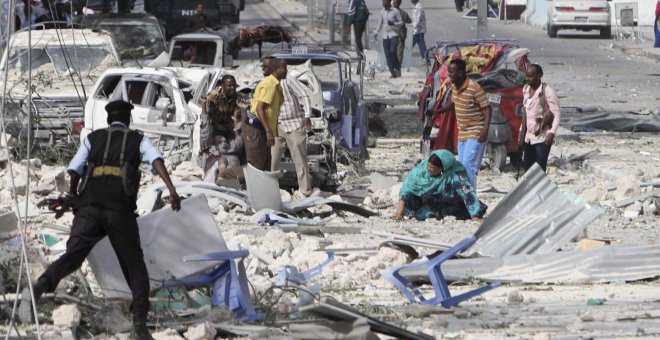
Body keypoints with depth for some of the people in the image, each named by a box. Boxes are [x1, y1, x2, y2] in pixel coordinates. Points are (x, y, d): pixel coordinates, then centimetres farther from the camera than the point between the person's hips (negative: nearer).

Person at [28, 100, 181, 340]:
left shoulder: (92, 139, 22)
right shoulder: (138, 140, 19)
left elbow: (74, 170, 9)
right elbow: (156, 160, -2)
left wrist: (72, 198, 26)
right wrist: (171, 189, -13)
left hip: (89, 206, 1)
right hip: (120, 209, -1)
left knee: (72, 255, -10)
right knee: (134, 266, 8)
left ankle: (46, 282, -41)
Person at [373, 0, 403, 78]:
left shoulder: (395, 11, -4)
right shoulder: (382, 12, 11)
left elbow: (401, 22, -3)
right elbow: (380, 23, 21)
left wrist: (393, 24, -19)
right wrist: (376, 32, 16)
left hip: (394, 34, -5)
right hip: (385, 35, 5)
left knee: (393, 51, -20)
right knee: (387, 54, 0)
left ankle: (397, 69, -5)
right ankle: (392, 72, 4)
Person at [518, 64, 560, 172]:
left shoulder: (547, 91, -13)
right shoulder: (526, 89, 10)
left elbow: (556, 114, -16)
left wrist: (552, 132, -28)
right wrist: (521, 131, 19)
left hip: (542, 139, -8)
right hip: (528, 137, 8)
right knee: (527, 168, 8)